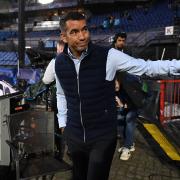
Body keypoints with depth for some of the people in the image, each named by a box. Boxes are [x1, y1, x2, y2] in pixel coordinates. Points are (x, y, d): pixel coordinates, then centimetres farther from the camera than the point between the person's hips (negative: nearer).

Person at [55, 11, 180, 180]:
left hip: (103, 136, -4)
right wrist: (62, 123, 13)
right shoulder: (59, 62, -3)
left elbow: (147, 67, -17)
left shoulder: (107, 56, -17)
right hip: (73, 135, 4)